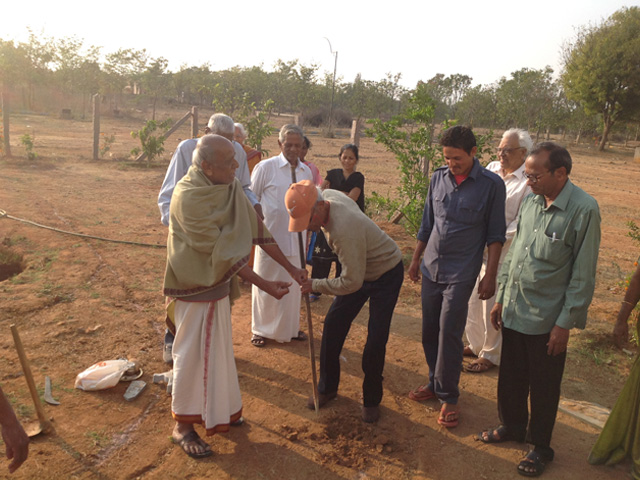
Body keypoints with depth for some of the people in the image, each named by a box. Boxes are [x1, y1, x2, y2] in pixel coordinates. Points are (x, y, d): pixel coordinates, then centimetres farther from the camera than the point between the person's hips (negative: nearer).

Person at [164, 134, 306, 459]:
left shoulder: (230, 187, -4)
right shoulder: (189, 197, -27)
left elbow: (256, 228, 0)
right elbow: (222, 253, -26)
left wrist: (290, 268, -3)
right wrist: (265, 285, -23)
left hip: (217, 282, 8)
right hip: (195, 286, -8)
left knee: (217, 349, 19)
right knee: (193, 354, 5)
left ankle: (218, 410, 39)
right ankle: (182, 425, 24)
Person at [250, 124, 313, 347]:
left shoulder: (306, 172, 8)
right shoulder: (266, 167, -7)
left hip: (296, 239, 4)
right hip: (270, 237, -4)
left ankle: (290, 328, 33)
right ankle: (260, 329, 26)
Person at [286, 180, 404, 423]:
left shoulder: (344, 230, -41)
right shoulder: (329, 195, -15)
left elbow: (352, 282, -35)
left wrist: (315, 285, -23)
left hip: (387, 273, -8)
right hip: (359, 270, 8)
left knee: (376, 339, -8)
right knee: (333, 325, 5)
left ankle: (371, 400, 14)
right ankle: (327, 388, 22)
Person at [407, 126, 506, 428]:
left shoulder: (491, 185, -8)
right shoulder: (438, 178, 3)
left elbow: (495, 236, -5)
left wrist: (490, 276, -7)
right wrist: (416, 259, 16)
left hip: (461, 273, -4)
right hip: (431, 268, 5)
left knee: (449, 333, -3)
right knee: (430, 331, 12)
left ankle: (448, 397, 13)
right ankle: (435, 382, 31)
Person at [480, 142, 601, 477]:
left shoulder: (583, 210, -16)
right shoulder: (530, 202, 2)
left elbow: (583, 276, -13)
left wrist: (565, 323, -13)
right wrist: (500, 298, 12)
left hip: (547, 320, -5)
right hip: (514, 312, 5)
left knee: (543, 388, 12)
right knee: (510, 378, 19)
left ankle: (540, 447, 33)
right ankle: (512, 426, 43)